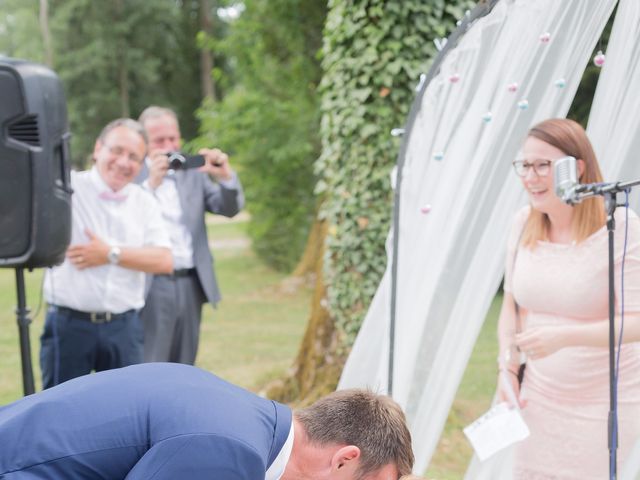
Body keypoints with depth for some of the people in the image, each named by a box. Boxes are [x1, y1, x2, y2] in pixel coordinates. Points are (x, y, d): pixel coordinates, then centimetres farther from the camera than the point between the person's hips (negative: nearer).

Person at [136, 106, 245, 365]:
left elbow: (230, 208, 4)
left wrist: (226, 176, -14)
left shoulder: (193, 172, 13)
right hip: (151, 284, -5)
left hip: (190, 284, 5)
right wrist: (151, 183, -25)